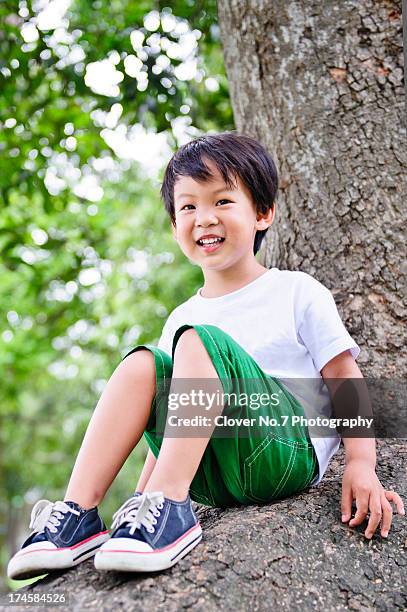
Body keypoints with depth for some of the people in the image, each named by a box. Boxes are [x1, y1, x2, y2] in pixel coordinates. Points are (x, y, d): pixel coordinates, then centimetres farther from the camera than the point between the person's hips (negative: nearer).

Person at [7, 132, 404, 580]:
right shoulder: (181, 319, 17)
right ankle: (78, 514, -21)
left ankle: (171, 506, -35)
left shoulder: (297, 292, 4)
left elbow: (345, 377, 1)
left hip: (288, 453, -4)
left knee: (199, 340, -23)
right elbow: (169, 425, 19)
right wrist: (139, 499, 12)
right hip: (214, 479, 5)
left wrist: (361, 464, -12)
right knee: (142, 364, -15)